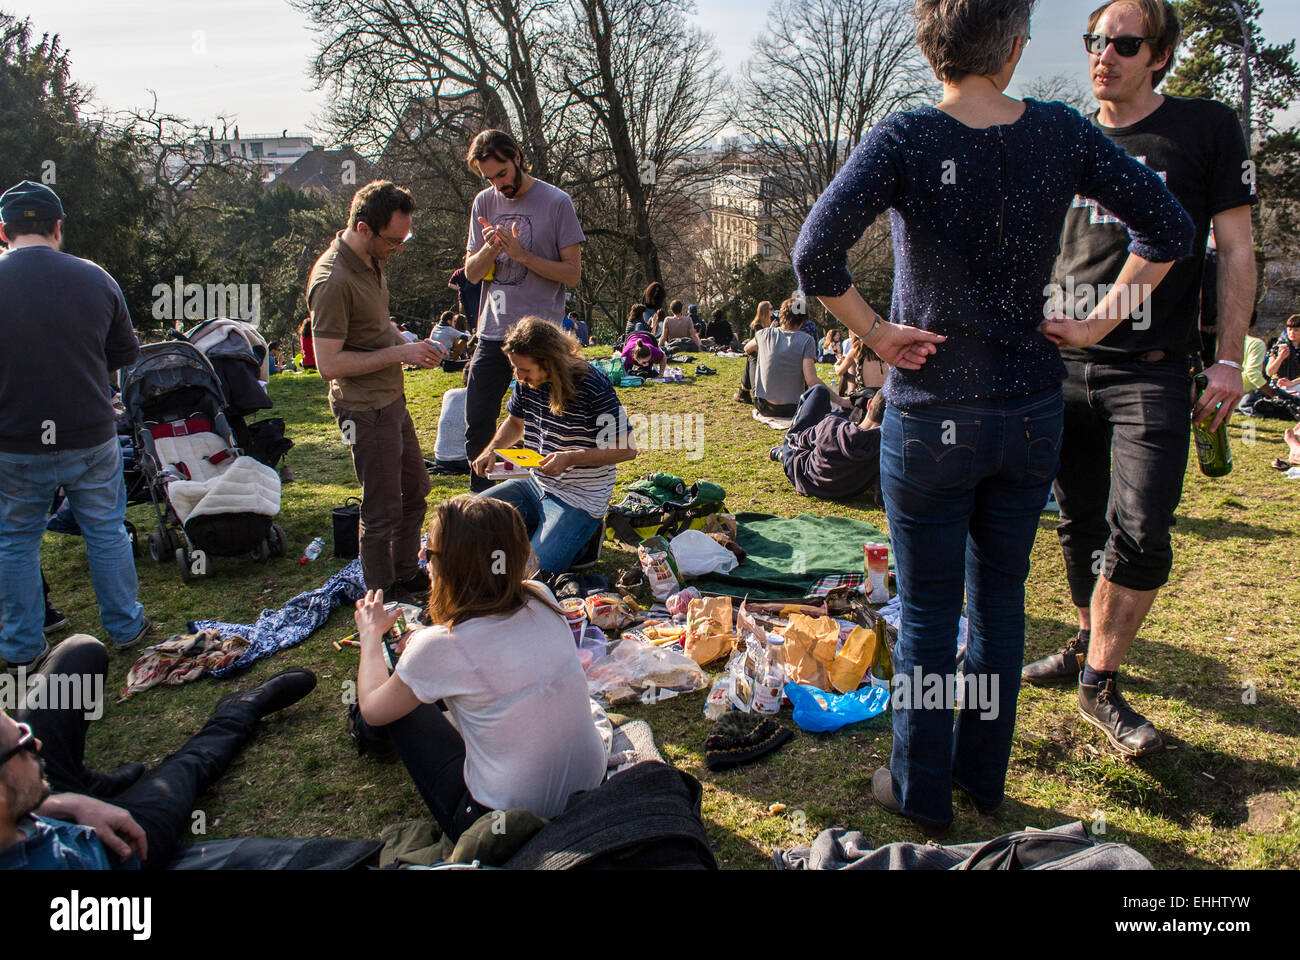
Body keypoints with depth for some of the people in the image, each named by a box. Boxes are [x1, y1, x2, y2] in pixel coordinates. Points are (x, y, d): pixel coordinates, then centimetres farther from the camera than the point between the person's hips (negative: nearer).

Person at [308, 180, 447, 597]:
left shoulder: (372, 259, 5)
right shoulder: (332, 281, -24)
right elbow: (329, 364, -25)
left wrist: (413, 345, 2)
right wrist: (399, 353, -23)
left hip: (392, 398, 10)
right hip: (366, 410, -10)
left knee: (414, 491, 21)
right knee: (383, 512, 1)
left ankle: (407, 576, 38)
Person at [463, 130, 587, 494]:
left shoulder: (557, 202, -4)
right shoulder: (485, 203, 10)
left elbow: (572, 272, -7)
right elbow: (471, 272, 11)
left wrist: (521, 253, -16)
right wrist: (489, 250, -11)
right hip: (492, 332, 5)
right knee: (477, 427, 8)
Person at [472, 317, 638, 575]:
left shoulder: (593, 387, -22)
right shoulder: (527, 382, -2)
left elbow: (627, 449, -18)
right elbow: (515, 422, 19)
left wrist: (571, 458, -26)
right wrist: (491, 450, -1)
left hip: (580, 501, -7)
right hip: (535, 484, 7)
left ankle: (580, 536, 9)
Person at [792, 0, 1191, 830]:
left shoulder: (907, 138, -13)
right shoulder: (1061, 133, -2)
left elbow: (816, 253, -25)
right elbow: (1170, 229, 2)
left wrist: (874, 331, -11)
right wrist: (1100, 322, 5)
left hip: (932, 415, -3)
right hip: (1032, 412, 4)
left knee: (928, 612, 10)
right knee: (1000, 597, 18)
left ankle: (921, 793, 26)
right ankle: (984, 777, 34)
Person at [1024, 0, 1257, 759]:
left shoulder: (1209, 129, 2)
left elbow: (1236, 249, 2)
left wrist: (1229, 359, -4)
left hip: (1152, 370, -3)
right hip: (1064, 364, 4)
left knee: (1140, 535, -12)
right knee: (1080, 525, 11)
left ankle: (1100, 682, 2)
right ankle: (1089, 643, 30)